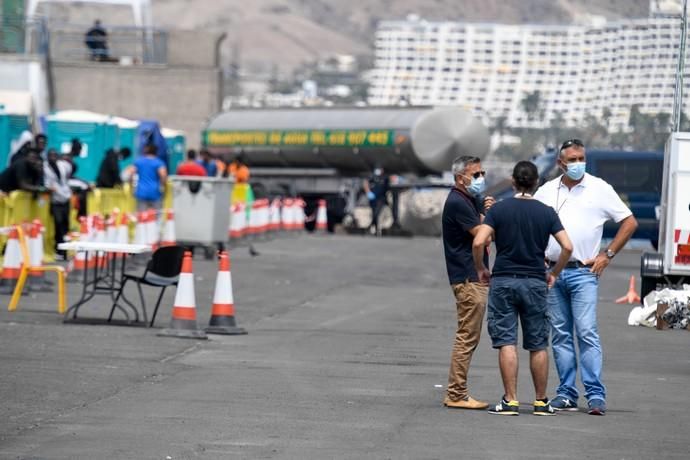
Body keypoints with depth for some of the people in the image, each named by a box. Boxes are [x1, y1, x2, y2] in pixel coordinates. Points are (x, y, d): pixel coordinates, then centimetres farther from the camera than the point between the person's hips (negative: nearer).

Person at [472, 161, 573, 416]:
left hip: (503, 281, -1)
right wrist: (554, 273, 9)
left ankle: (510, 401, -6)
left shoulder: (499, 209, -3)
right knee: (538, 345, 9)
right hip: (535, 282, 1)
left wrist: (481, 269, 3)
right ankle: (541, 401, 12)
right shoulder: (546, 212, 1)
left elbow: (478, 242, -13)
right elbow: (567, 247, -5)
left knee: (506, 342, -2)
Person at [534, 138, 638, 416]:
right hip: (552, 272, 4)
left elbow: (629, 222, 5)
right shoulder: (546, 191, 11)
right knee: (560, 335, 5)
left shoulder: (599, 189, 2)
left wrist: (607, 255, 0)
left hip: (583, 272, -4)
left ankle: (596, 395, -11)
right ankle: (566, 393, 10)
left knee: (587, 333, -11)